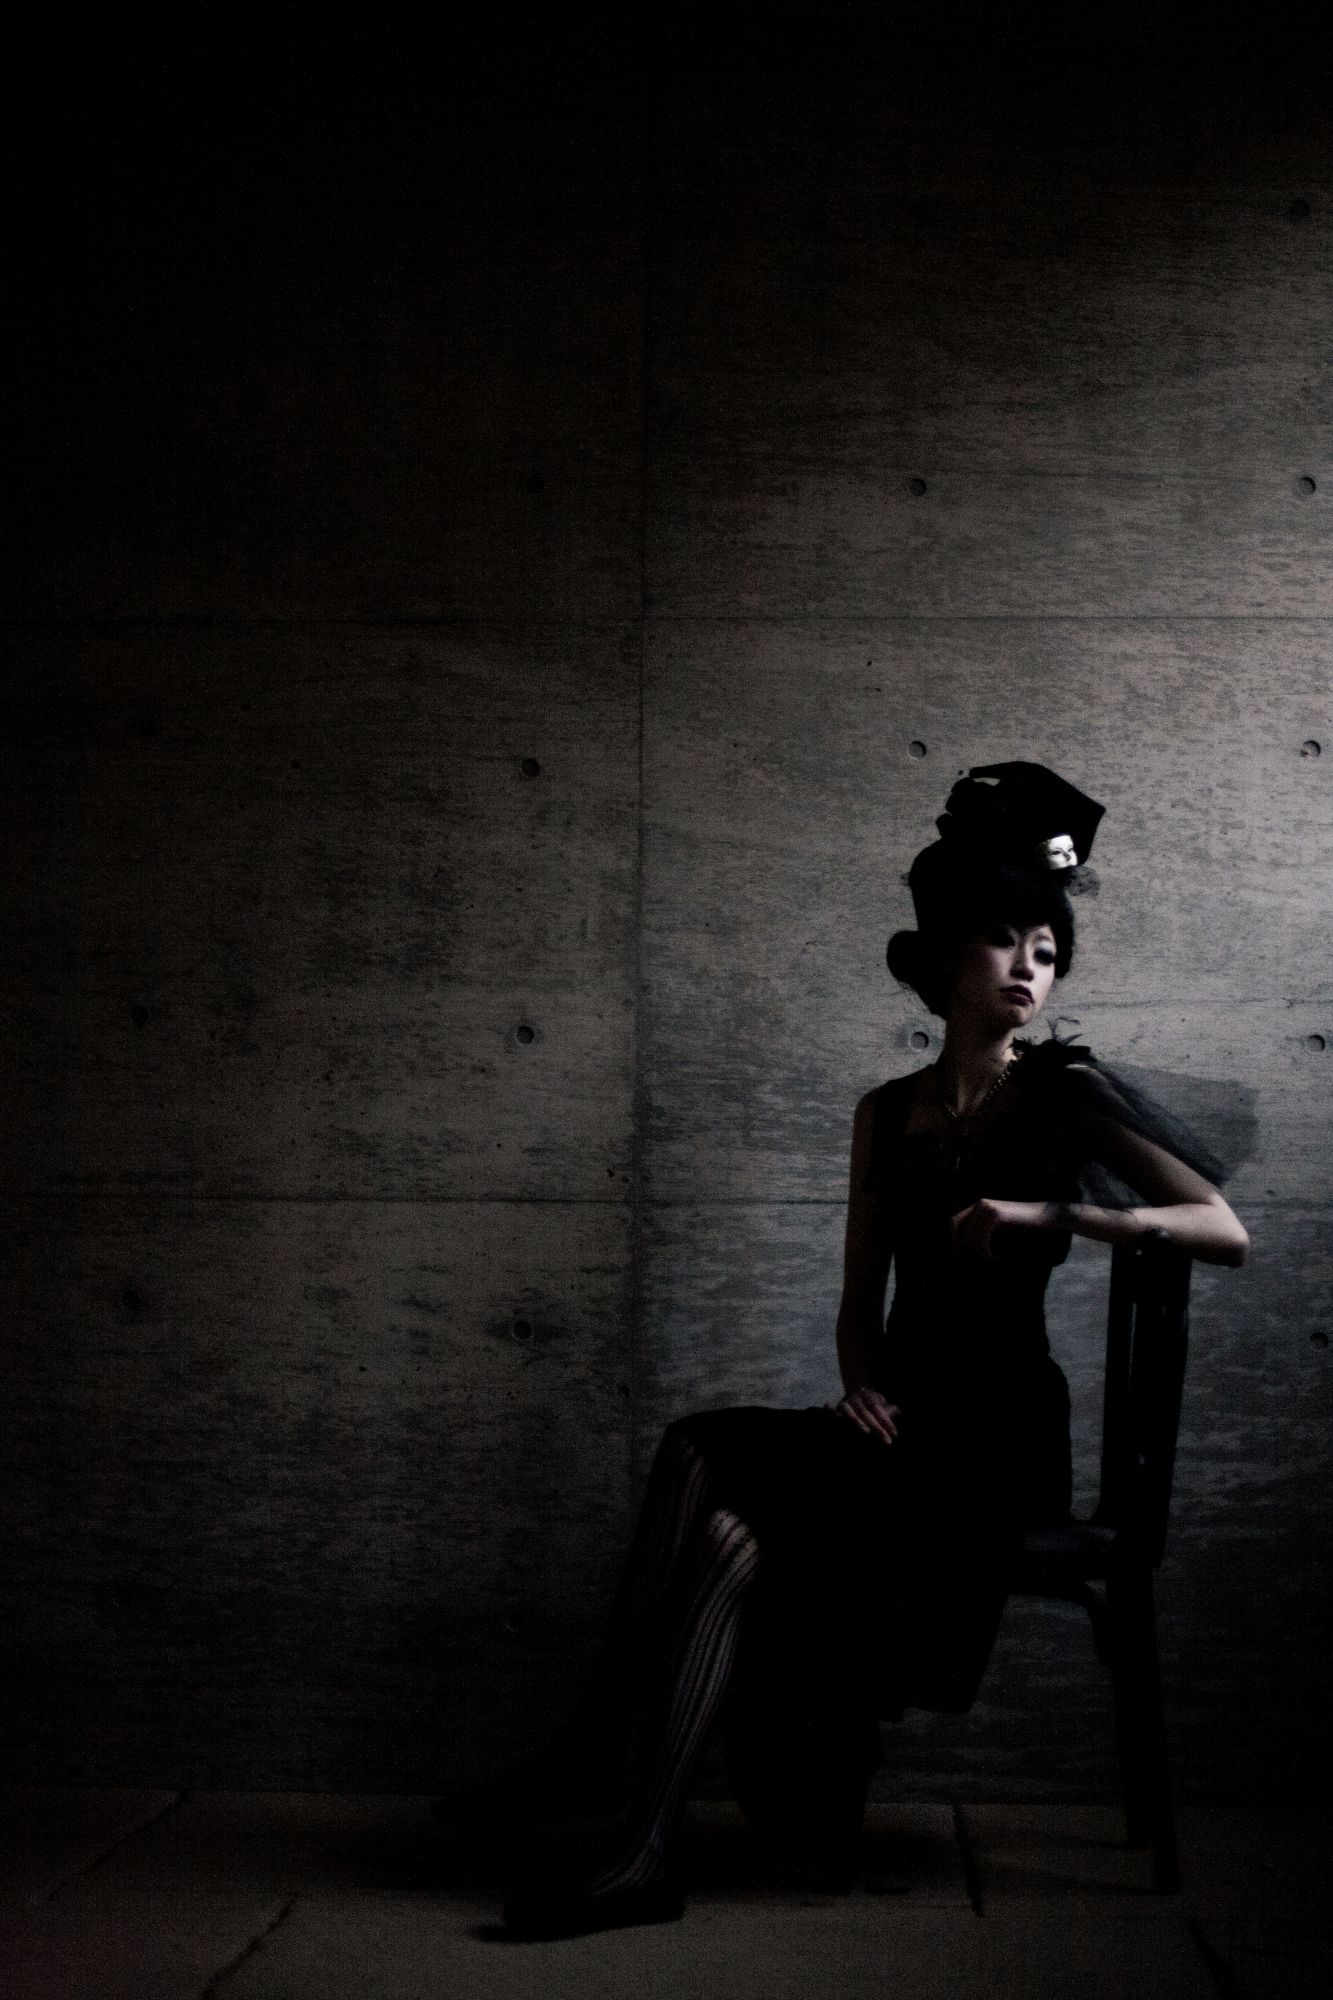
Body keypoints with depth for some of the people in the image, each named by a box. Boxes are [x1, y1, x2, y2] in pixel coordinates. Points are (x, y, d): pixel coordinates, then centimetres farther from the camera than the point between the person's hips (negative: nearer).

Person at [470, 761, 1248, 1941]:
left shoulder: (1069, 1094, -1)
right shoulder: (889, 1114, 14)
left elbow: (1227, 1232, -10)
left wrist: (1049, 1214, -18)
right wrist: (860, 1384, -5)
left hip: (999, 1439, -5)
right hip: (899, 1429, 5)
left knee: (702, 1467, -25)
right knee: (736, 1540, -27)